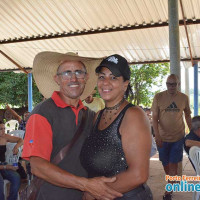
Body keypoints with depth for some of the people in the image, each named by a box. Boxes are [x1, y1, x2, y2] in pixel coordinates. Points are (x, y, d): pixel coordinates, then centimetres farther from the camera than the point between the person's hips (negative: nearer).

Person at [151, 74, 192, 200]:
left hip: (178, 137, 0)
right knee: (166, 164, 14)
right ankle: (172, 183, 39)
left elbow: (188, 115, 11)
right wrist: (157, 135, -15)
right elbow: (154, 118, -7)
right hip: (163, 137, 0)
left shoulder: (184, 98, -1)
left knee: (173, 165, -1)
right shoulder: (158, 97, -7)